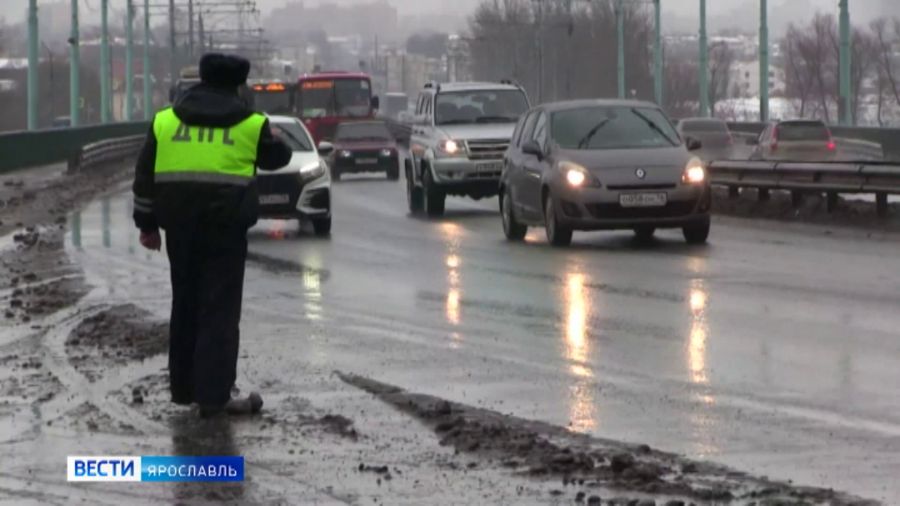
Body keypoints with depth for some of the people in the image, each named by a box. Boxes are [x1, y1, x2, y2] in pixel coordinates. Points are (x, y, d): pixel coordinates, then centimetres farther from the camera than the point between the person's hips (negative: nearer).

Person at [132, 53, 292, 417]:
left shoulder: (165, 121, 7)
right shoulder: (250, 126, -2)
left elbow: (145, 176, 8)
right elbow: (277, 157, 15)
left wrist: (147, 224, 15)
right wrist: (274, 139, 37)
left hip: (179, 227, 4)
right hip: (225, 227, -4)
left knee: (185, 305, 16)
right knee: (220, 311, -2)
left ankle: (183, 388, 21)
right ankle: (214, 395, -8)